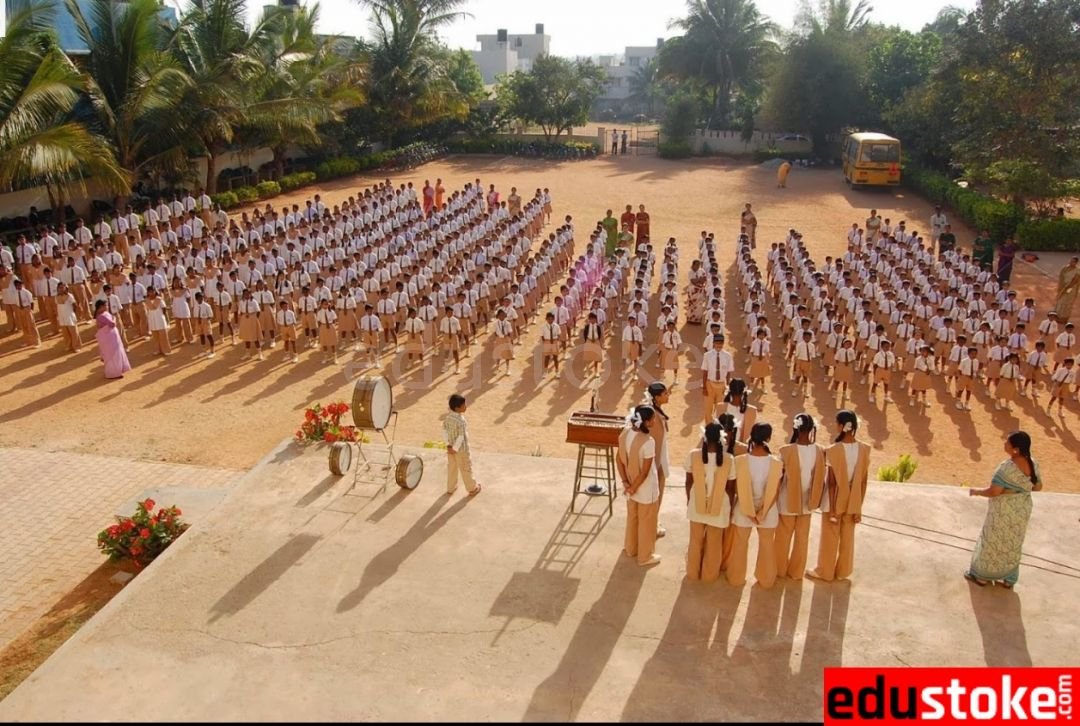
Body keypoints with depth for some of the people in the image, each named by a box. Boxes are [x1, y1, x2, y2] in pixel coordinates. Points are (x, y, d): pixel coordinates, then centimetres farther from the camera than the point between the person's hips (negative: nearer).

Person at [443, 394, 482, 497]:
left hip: (451, 446, 7)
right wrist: (455, 449, -19)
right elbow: (461, 437, -31)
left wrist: (448, 444, 4)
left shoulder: (448, 417, -8)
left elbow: (444, 430, 1)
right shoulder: (461, 421, -32)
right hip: (462, 449, -7)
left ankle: (450, 488, 38)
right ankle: (472, 489, 32)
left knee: (451, 468, 23)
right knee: (466, 469, 13)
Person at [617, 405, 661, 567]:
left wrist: (625, 482, 1)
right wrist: (633, 487, -11)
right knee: (646, 522, 15)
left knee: (632, 517, 27)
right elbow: (645, 472, -25)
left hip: (631, 484, 7)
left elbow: (619, 459, -1)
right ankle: (645, 557, 32)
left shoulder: (625, 433, -10)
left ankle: (630, 548, 46)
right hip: (646, 489, -7)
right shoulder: (648, 441, -31)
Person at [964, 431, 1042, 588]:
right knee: (1012, 544, 22)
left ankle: (982, 576, 30)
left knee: (992, 542, 13)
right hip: (1022, 509, 6)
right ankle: (1008, 579, 36)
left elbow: (993, 492, -28)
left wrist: (976, 492, -11)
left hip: (1004, 513, -6)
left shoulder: (1007, 467, -31)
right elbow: (1038, 487, 5)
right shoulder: (1032, 464, -9)